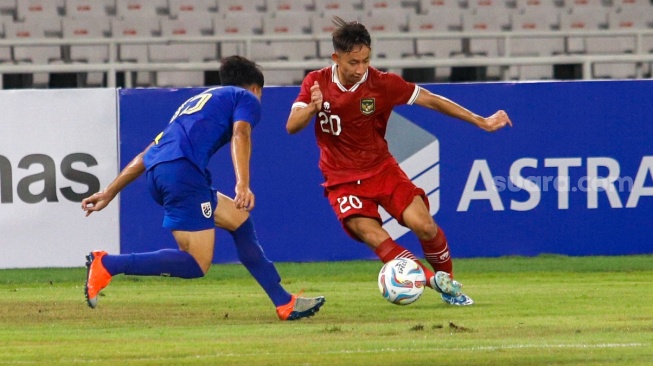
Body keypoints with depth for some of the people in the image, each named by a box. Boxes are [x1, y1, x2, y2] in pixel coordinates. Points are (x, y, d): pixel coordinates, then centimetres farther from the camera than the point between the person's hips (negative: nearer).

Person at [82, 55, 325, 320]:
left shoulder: (195, 102, 36)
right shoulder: (246, 98, 16)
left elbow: (146, 155, 33)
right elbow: (240, 135, -7)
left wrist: (109, 193, 33)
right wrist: (242, 185, -21)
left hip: (156, 172, 9)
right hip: (182, 170, -9)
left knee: (240, 220, 20)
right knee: (196, 265, -11)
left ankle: (284, 303, 20)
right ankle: (107, 264, -18)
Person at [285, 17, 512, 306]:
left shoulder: (382, 83, -10)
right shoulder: (316, 83, -9)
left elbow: (431, 101, -4)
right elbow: (292, 127, -14)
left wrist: (480, 122, -6)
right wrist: (312, 108, -36)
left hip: (382, 169, 1)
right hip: (342, 181, -1)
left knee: (424, 226, -16)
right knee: (376, 238, -24)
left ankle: (449, 283, 8)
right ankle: (435, 281, -16)